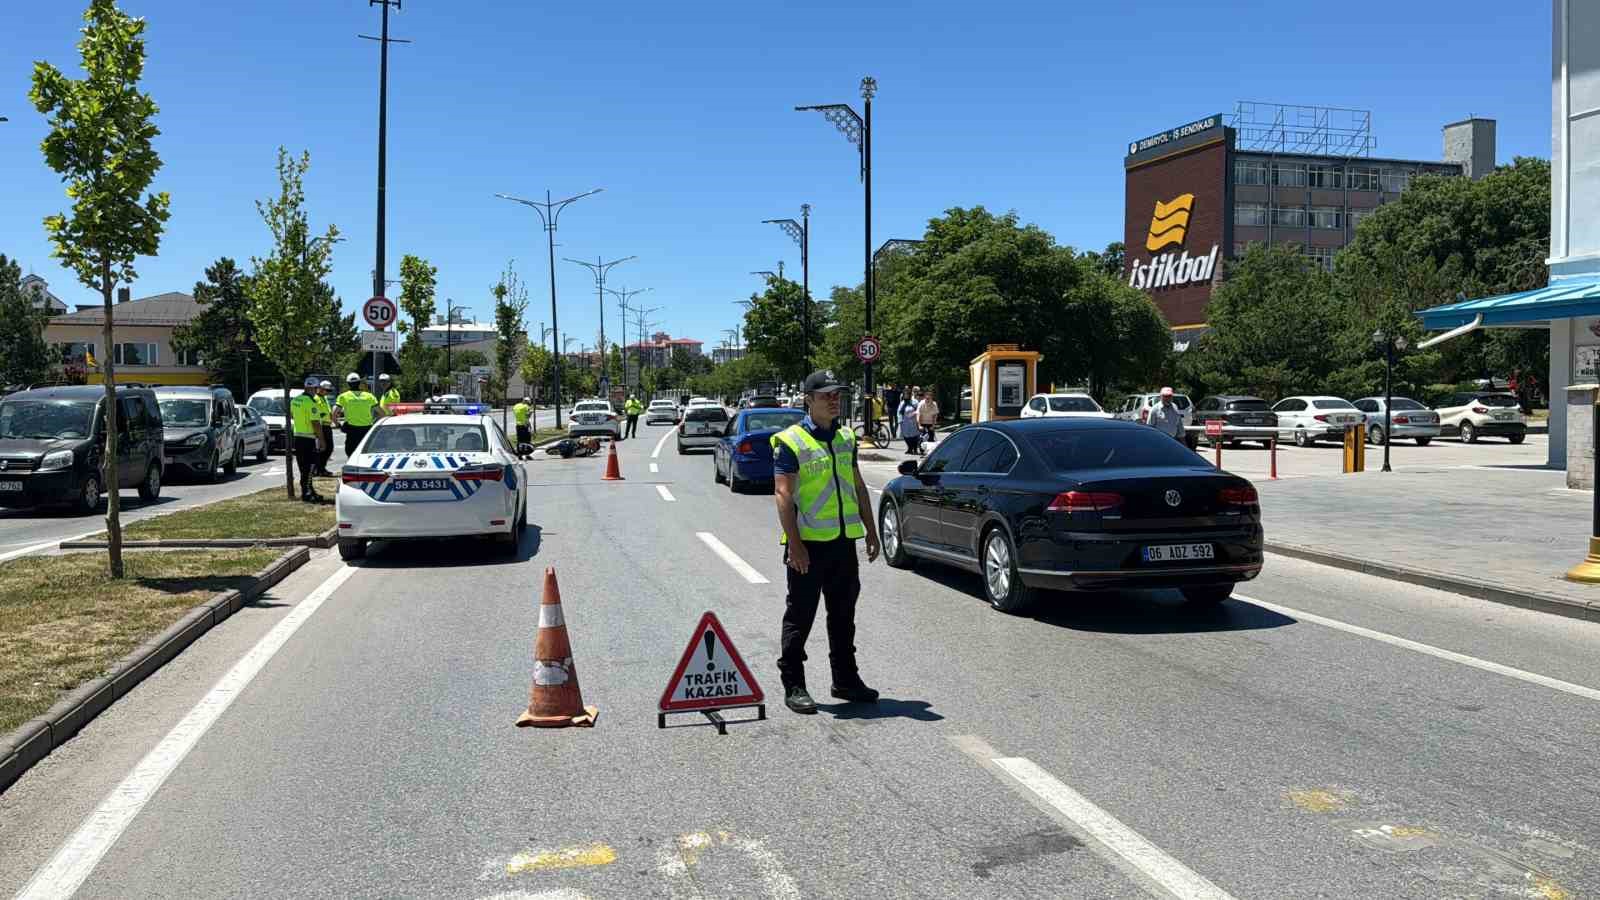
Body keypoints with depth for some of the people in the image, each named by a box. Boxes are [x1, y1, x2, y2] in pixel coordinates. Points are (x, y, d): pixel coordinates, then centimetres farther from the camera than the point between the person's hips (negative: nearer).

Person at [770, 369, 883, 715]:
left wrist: (870, 530, 14)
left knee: (843, 614, 15)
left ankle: (845, 679, 27)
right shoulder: (790, 441, -9)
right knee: (800, 616, 1)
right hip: (809, 543, -7)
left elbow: (858, 487, 18)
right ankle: (793, 686, 10)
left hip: (844, 541, 7)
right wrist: (794, 544, -20)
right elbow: (784, 495, -14)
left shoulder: (846, 438, 13)